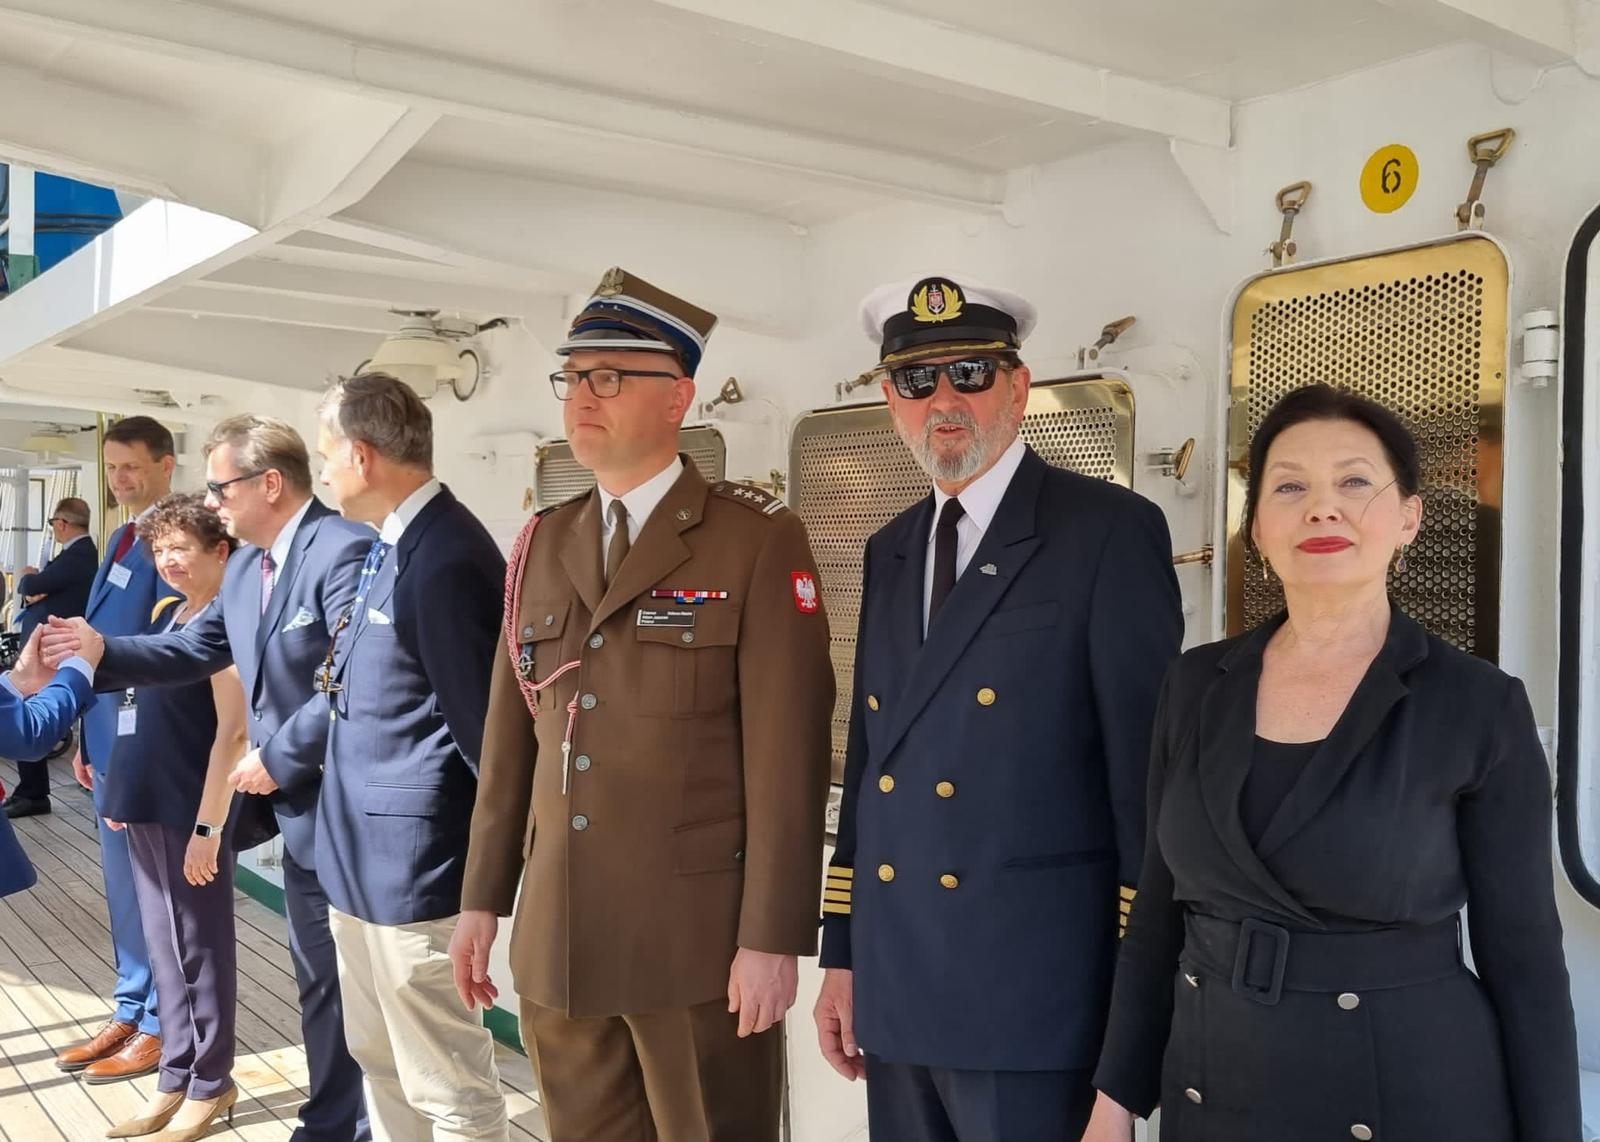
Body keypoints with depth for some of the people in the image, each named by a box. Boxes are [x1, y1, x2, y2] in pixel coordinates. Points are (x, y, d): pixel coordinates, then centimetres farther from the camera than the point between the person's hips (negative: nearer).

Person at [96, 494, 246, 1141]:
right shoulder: (165, 612, 11)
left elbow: (232, 732, -18)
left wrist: (207, 826, -19)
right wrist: (122, 792, 15)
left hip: (191, 813, -7)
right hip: (147, 806, 8)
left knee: (199, 948, 4)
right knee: (164, 946, 14)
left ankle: (211, 1084, 18)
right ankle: (175, 1079, 25)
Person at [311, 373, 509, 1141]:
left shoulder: (446, 560, -22)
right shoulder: (390, 544, 10)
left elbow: (480, 721, -19)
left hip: (410, 856, -10)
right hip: (360, 850, 10)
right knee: (379, 1060, 23)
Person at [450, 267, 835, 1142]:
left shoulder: (759, 542, -9)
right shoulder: (541, 545, 9)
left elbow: (786, 754, -12)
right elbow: (510, 735, 11)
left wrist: (772, 938, -14)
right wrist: (483, 899, 11)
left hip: (699, 938, -5)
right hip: (556, 935, 5)